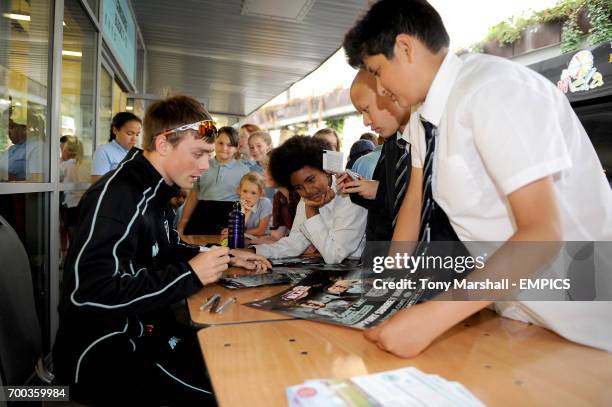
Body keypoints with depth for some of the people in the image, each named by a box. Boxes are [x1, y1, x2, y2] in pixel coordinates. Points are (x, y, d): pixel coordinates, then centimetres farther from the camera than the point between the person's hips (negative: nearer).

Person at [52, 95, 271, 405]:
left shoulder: (152, 191, 7)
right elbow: (89, 294, -30)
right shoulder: (117, 195, -23)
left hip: (145, 331, 9)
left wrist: (226, 258, 7)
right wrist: (189, 275, -24)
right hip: (104, 355, -9)